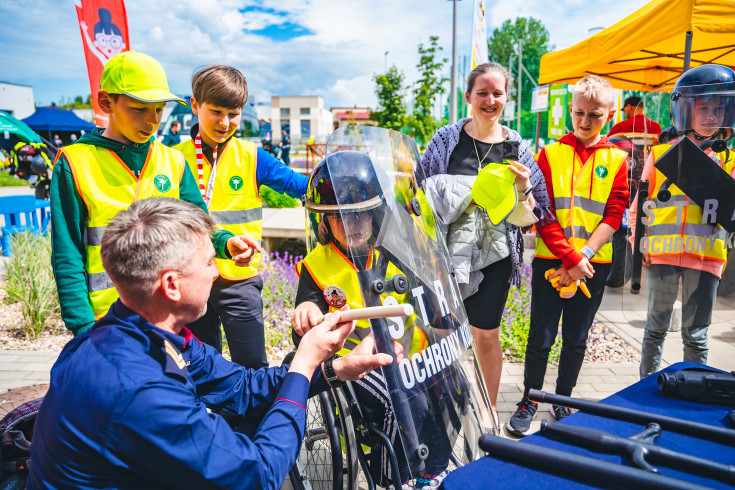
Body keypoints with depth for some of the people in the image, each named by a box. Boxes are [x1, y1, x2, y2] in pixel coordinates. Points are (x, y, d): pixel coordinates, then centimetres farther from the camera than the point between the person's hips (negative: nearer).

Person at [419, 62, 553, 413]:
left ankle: (489, 409, 29)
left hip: (494, 255, 0)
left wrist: (523, 189, -15)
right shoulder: (447, 138, 1)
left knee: (486, 334, 9)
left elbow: (530, 217, 4)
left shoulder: (517, 148, 2)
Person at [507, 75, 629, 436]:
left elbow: (614, 216, -2)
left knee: (576, 338, 12)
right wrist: (570, 258, -13)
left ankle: (562, 402, 29)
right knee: (541, 335, 4)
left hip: (593, 264, 2)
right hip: (550, 260, -1)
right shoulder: (551, 153, 0)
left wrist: (583, 255, -13)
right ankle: (530, 400, 22)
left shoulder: (617, 159, 4)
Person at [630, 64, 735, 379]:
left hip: (705, 256, 1)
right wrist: (638, 243, -2)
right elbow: (640, 204, 7)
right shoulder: (661, 153, 4)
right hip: (662, 253, 0)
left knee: (696, 335, 7)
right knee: (657, 328, 11)